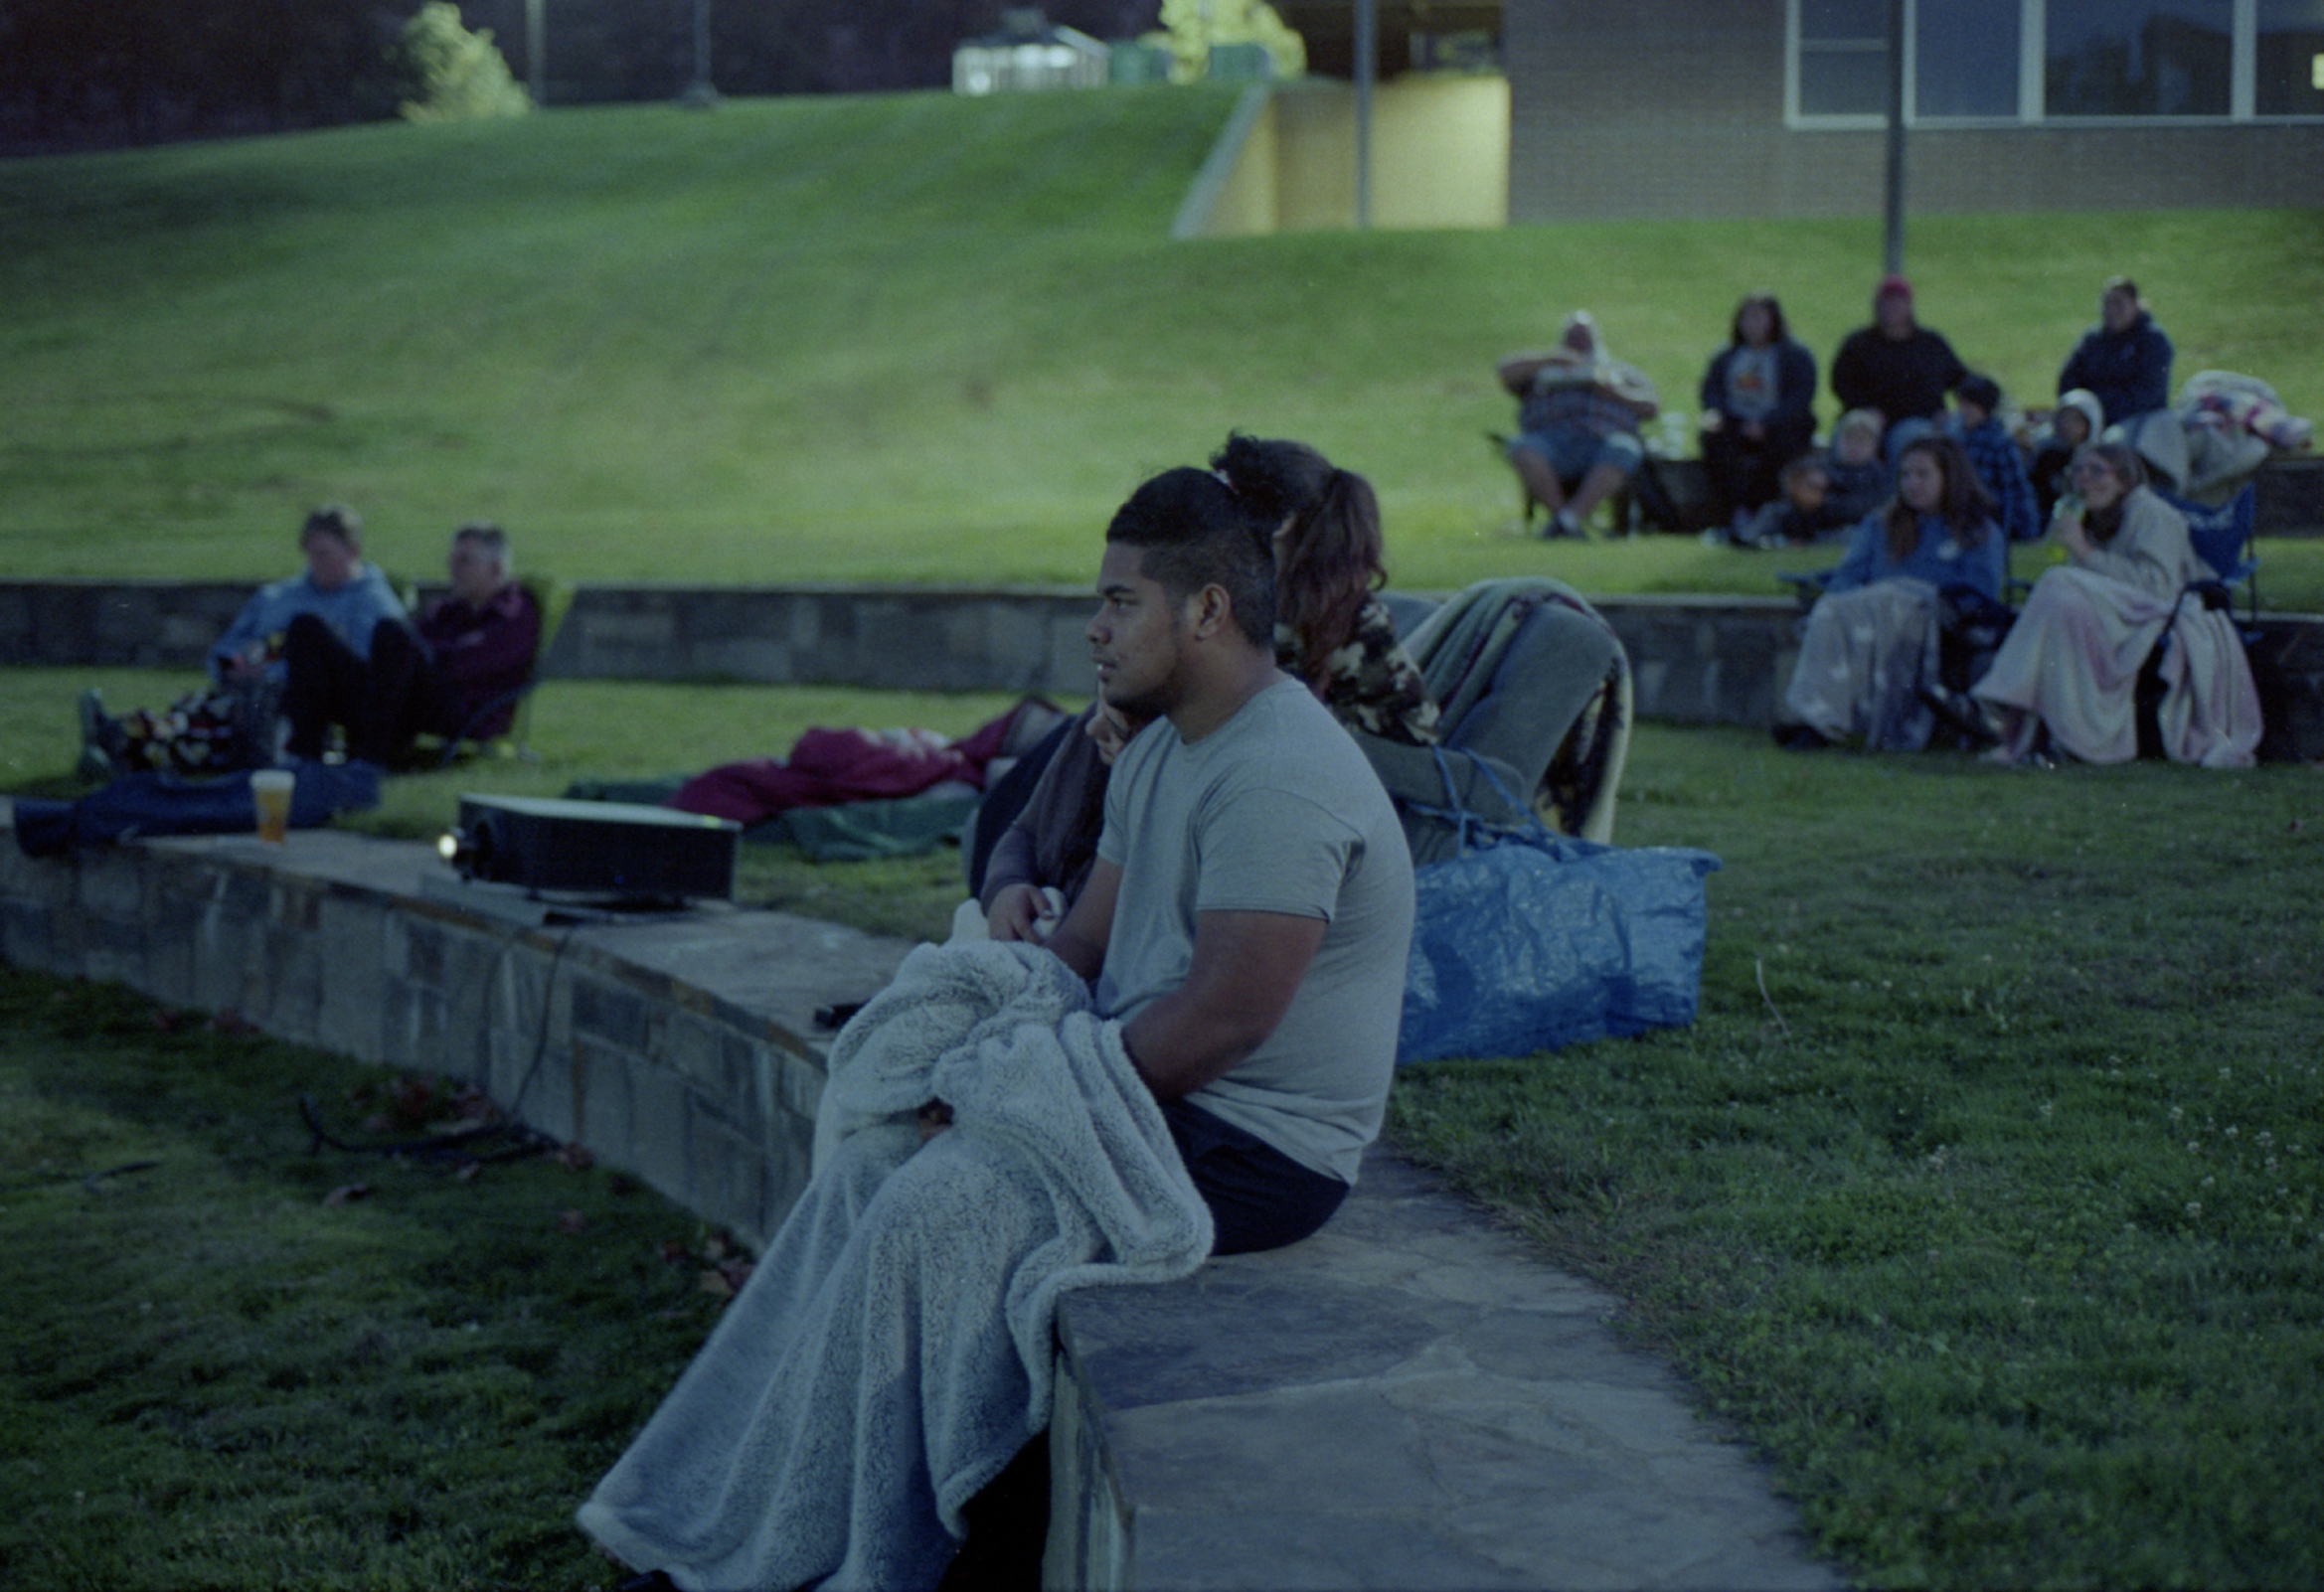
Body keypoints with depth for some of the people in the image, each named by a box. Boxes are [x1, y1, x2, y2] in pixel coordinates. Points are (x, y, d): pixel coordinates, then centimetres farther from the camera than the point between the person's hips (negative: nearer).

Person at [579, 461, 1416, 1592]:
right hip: (1151, 1094, 10)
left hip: (1255, 1147, -10)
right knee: (870, 1169, 0)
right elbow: (1084, 947, 13)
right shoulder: (1161, 751, 12)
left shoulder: (1278, 780, -21)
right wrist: (974, 1069, -3)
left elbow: (1222, 1015, -26)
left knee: (939, 1208, -21)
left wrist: (1039, 1094, -17)